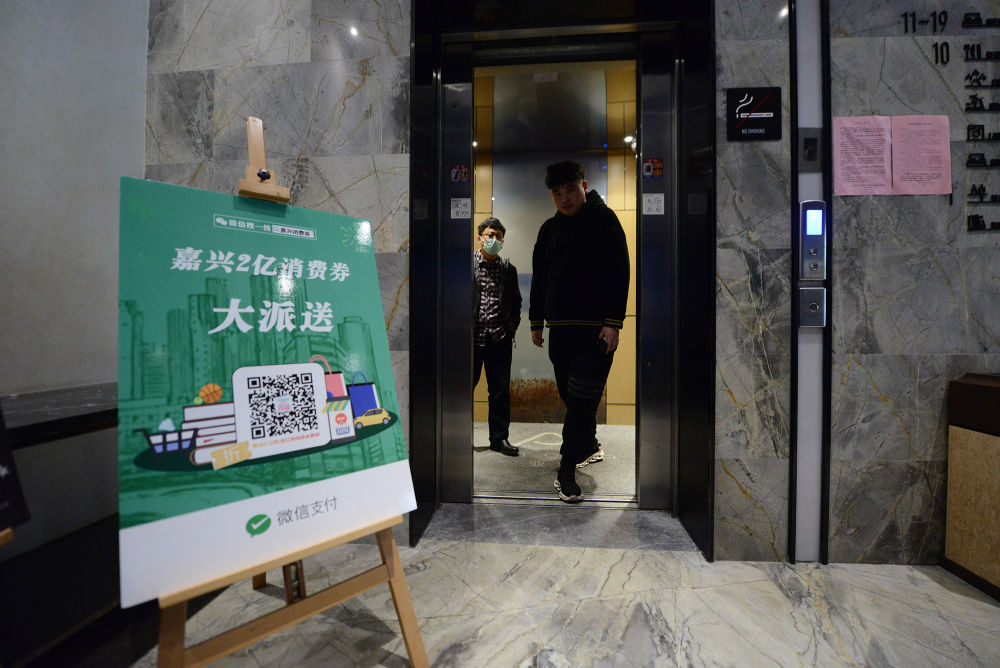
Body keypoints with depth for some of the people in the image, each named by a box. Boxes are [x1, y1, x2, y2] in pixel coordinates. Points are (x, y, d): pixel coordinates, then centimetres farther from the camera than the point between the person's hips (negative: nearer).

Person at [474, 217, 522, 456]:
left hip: (499, 338, 3)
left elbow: (516, 302, 16)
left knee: (500, 390, 8)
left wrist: (510, 327, 3)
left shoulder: (508, 269, 11)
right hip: (472, 337, -2)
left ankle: (499, 438, 21)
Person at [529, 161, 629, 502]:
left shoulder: (604, 220, -1)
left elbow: (620, 273, -7)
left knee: (582, 399, -9)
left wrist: (613, 322, -15)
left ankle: (567, 470, 1)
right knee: (570, 395, 13)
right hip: (559, 326, 6)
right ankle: (589, 446, 35)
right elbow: (539, 278, 19)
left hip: (596, 328, -5)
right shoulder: (549, 228, 15)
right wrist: (536, 321, 15)